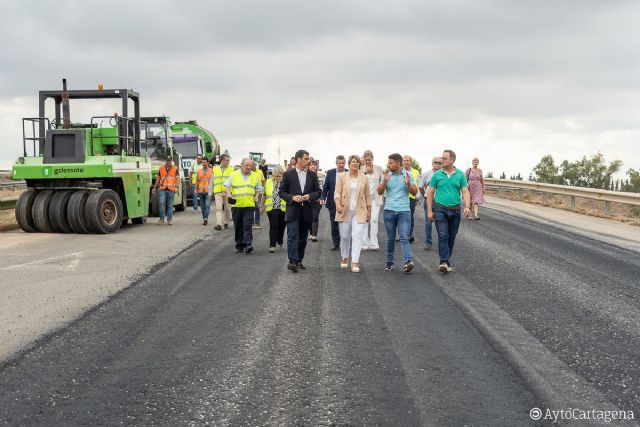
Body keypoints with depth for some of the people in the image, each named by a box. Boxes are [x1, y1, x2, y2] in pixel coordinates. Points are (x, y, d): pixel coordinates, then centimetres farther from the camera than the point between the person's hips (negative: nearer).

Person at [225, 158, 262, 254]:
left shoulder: (255, 176, 10)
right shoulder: (234, 174, 5)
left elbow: (258, 188, 17)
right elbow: (227, 185, 7)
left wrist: (256, 196, 0)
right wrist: (229, 193, -11)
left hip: (249, 205, -1)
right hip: (236, 204, 1)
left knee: (247, 226, -12)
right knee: (238, 227, 7)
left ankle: (248, 245, -16)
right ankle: (239, 245, 16)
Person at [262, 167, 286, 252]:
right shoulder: (268, 182, 6)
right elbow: (264, 195, 15)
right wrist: (262, 206, 17)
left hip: (283, 209, 0)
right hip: (271, 209, 0)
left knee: (281, 226, 13)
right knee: (273, 227, -7)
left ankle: (280, 242, 34)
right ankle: (272, 245, -8)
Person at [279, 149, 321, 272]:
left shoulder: (312, 175, 9)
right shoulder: (288, 174, -1)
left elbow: (318, 191, 10)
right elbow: (282, 192, 1)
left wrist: (310, 196, -10)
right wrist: (292, 197, -16)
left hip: (307, 212, 4)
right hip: (293, 211, -4)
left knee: (303, 238, 10)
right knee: (293, 237, -12)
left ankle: (299, 261, 19)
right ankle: (292, 261, -17)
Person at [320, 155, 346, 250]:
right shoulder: (330, 173, 2)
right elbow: (325, 187, 4)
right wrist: (322, 198, -9)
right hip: (332, 203, 2)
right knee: (334, 224, 7)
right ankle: (336, 243, 17)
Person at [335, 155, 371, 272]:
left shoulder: (364, 178, 5)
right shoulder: (342, 176, 2)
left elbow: (368, 196, 10)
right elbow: (337, 192, -4)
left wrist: (369, 211, 8)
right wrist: (338, 204, -22)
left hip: (359, 212, 0)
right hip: (345, 211, 0)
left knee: (357, 235, -10)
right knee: (345, 236, 7)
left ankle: (355, 262, -11)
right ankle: (344, 258, 29)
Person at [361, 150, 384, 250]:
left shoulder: (379, 168, 5)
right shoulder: (361, 169, 1)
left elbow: (382, 181, 14)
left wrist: (380, 191, 3)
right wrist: (365, 172, -14)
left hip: (375, 198, 0)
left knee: (374, 219, -9)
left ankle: (374, 243, -6)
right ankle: (365, 243, 5)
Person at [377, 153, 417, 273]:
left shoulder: (408, 175, 4)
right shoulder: (387, 175, 7)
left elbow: (414, 192, 5)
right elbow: (380, 192, 5)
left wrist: (408, 184, -14)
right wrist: (385, 181, -11)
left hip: (404, 210, -2)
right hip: (389, 210, 2)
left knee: (404, 237, -12)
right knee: (391, 238, 8)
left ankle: (407, 262, -22)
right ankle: (389, 263, 15)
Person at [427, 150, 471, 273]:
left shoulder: (460, 175, 4)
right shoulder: (437, 175, 2)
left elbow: (465, 192, 0)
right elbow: (430, 193, 5)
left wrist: (467, 207, -16)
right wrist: (429, 211, 0)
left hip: (455, 210, 2)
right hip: (440, 209, -2)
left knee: (451, 238, 8)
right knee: (443, 236, -13)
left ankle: (447, 260, 20)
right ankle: (444, 262, -18)